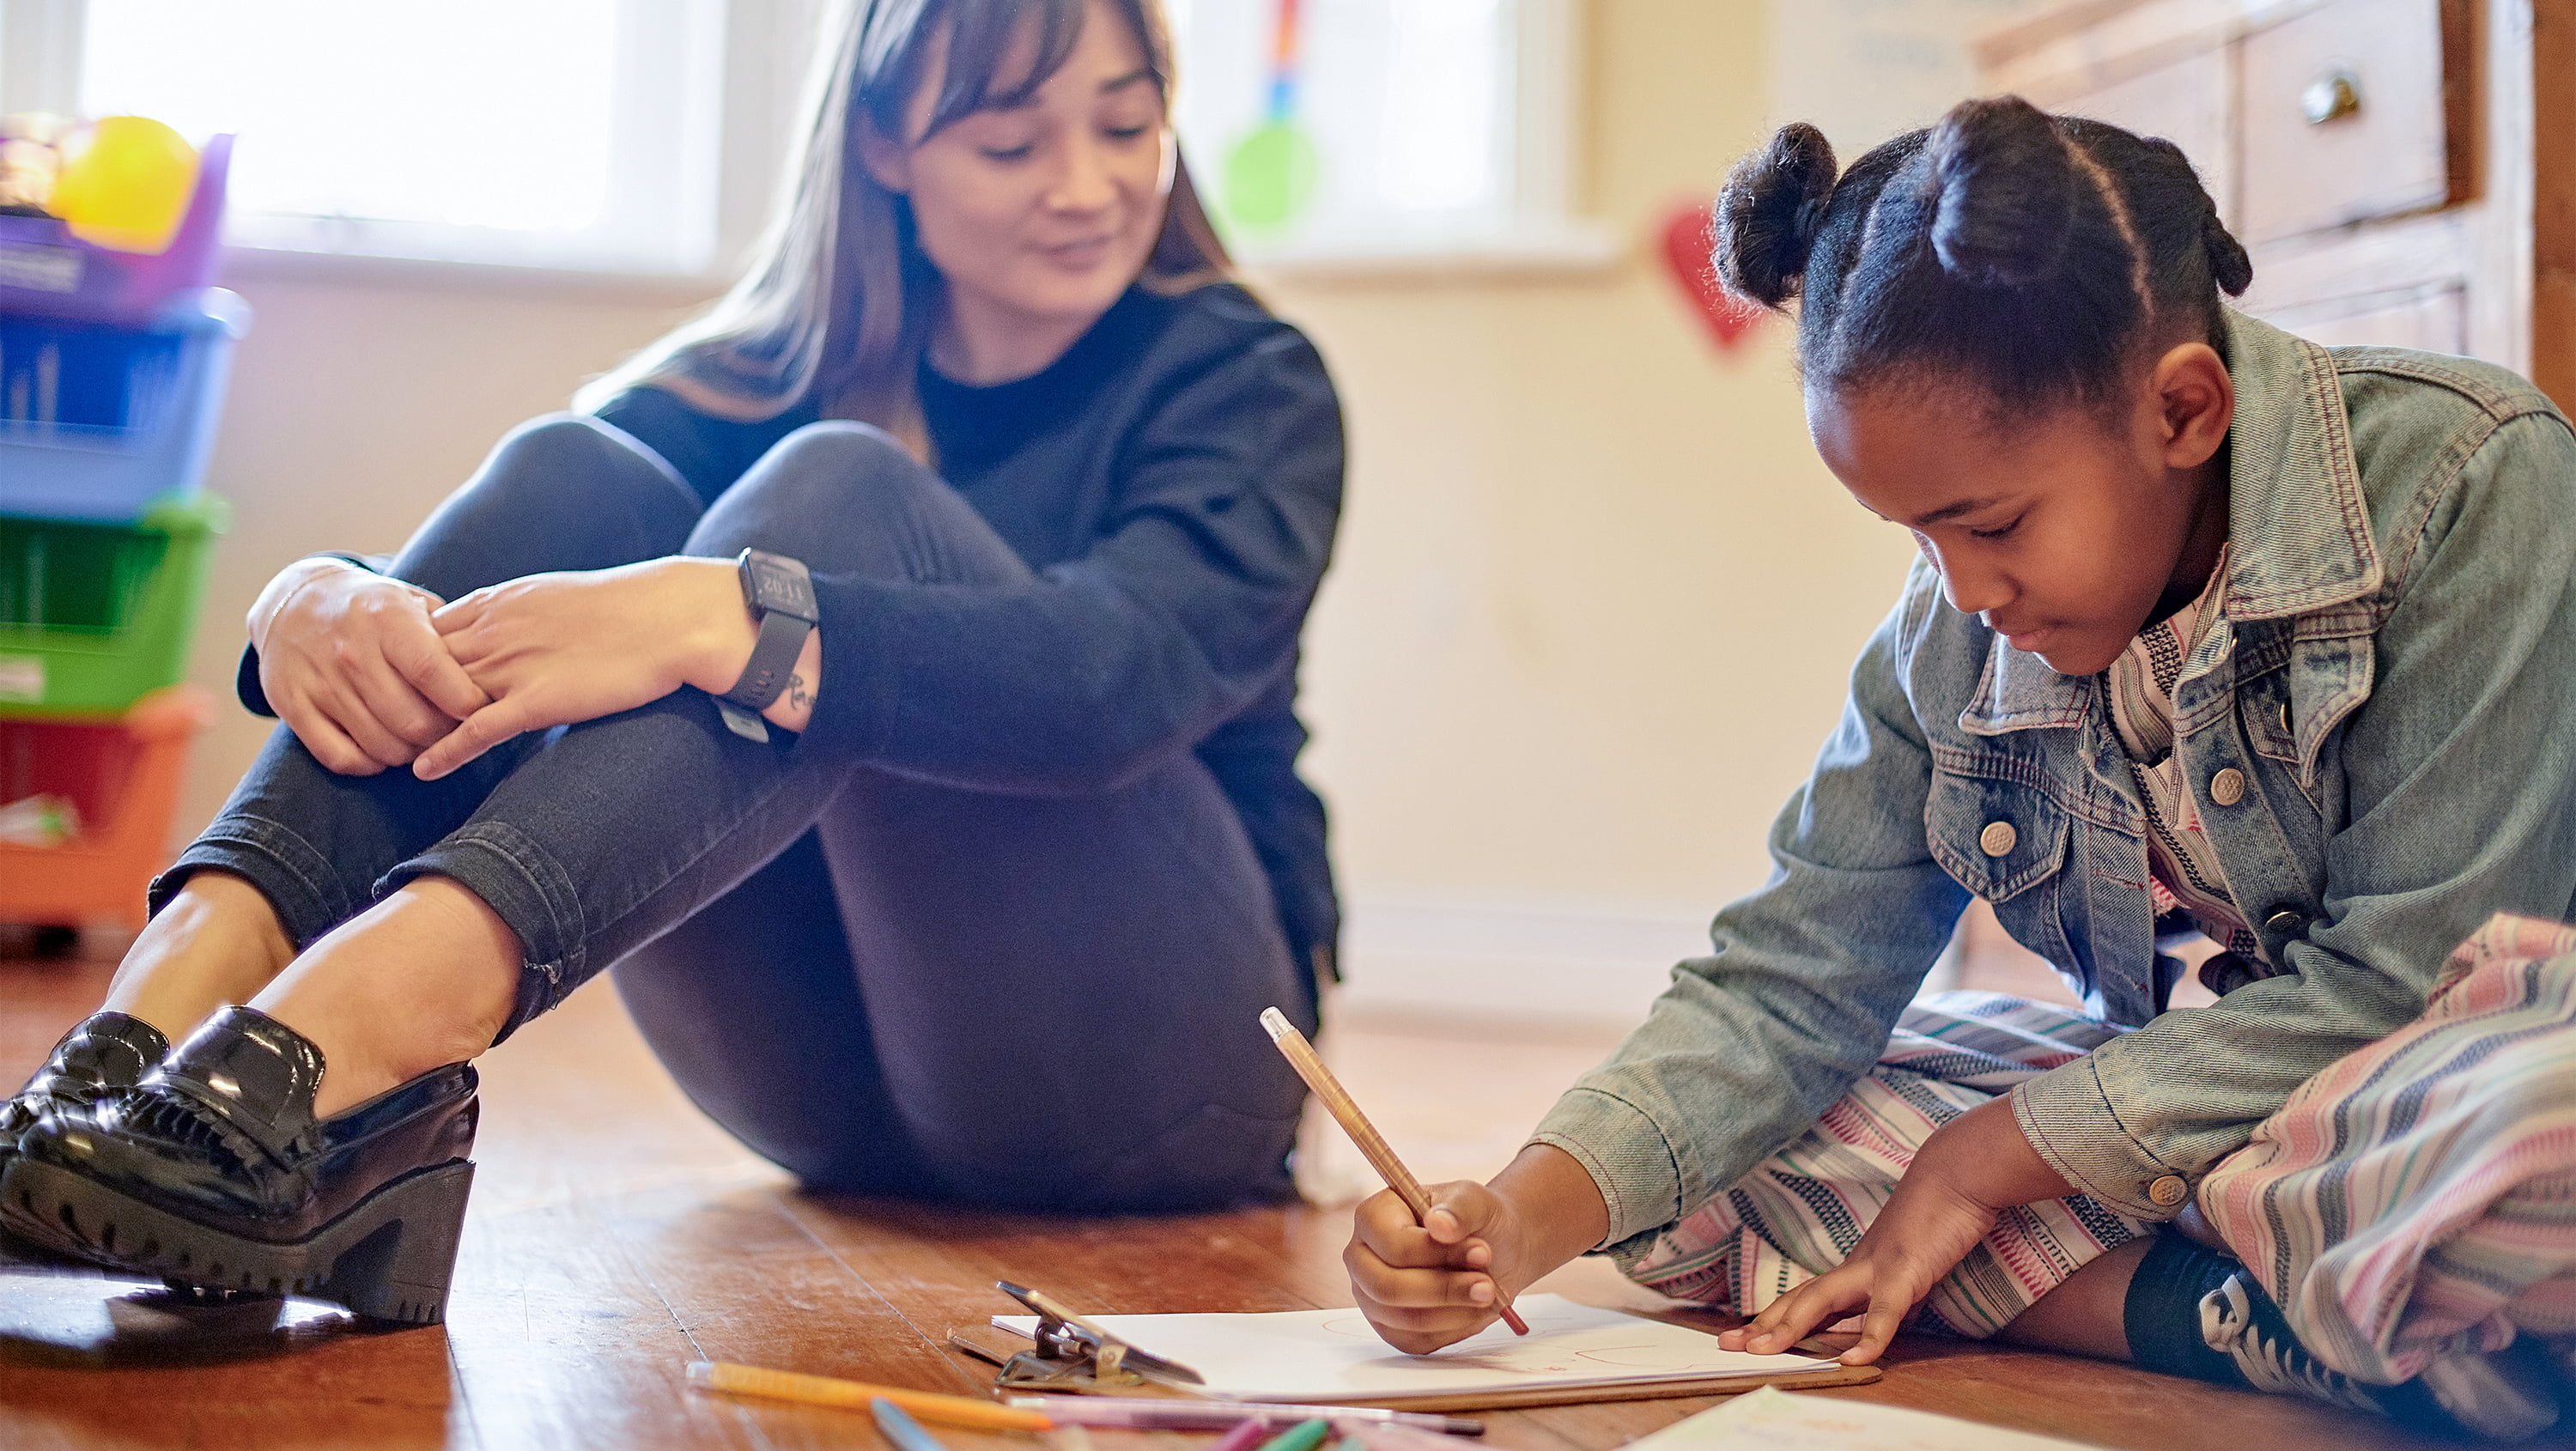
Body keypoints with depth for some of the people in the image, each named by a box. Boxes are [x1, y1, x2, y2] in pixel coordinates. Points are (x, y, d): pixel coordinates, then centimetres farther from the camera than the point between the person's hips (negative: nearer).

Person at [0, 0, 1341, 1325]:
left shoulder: (1241, 382, -1)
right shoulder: (782, 368, 11)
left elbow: (1125, 670, -24)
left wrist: (724, 621, -38)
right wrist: (317, 598, -28)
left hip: (1157, 1070, -3)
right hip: (842, 1088, 4)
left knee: (842, 492, -25)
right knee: (576, 472, -14)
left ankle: (395, 993, -48)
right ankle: (189, 978, -35)